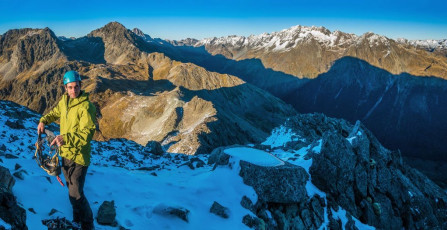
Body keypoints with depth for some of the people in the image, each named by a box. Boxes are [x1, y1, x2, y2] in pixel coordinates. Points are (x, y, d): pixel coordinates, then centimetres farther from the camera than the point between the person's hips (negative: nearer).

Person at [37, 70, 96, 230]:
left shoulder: (86, 107, -20)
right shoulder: (64, 100, 4)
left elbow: (87, 133, -27)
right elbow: (55, 113, 26)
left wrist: (66, 138, -38)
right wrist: (43, 121, 9)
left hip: (78, 156, -8)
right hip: (65, 153, 8)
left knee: (76, 195, -6)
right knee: (71, 189, 21)